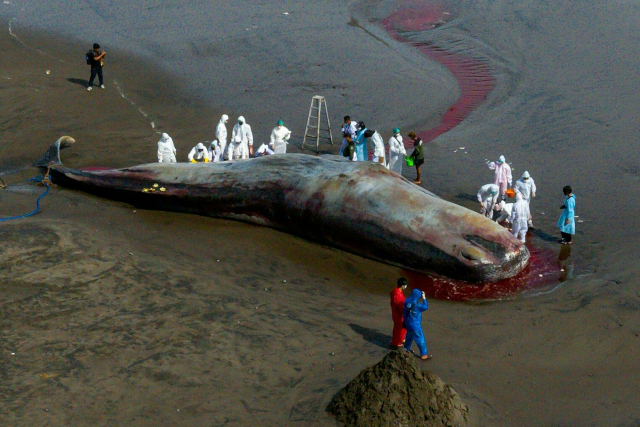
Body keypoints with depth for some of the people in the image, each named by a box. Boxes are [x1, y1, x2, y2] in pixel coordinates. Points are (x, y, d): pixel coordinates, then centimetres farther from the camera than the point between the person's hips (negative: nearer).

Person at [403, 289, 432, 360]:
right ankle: (424, 354, 15)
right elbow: (425, 307, -13)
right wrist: (424, 298, -7)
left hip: (408, 323, 7)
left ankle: (406, 350, 43)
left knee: (409, 337, 28)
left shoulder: (407, 301, -8)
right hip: (415, 325, -7)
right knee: (420, 339, 6)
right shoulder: (416, 305, -29)